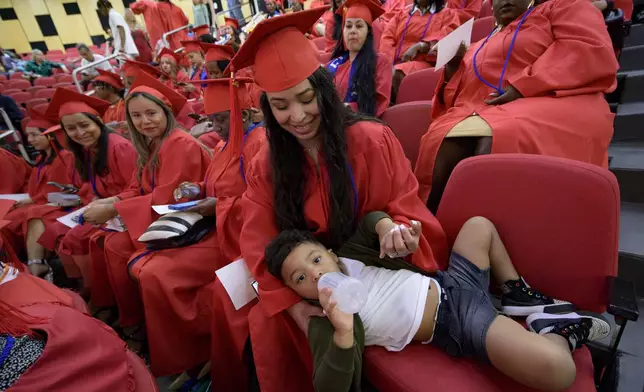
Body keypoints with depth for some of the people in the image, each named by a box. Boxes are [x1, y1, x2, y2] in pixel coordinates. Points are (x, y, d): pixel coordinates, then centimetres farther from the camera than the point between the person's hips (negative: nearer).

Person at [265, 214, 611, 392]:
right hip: (455, 330, -6)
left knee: (479, 225, 20)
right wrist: (343, 333, -42)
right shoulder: (323, 324, -12)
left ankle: (520, 298, 27)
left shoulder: (348, 256, 4)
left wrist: (386, 226, -15)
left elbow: (369, 220, 10)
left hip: (451, 286, 7)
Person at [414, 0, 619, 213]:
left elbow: (592, 50, -1)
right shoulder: (479, 47, 33)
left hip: (550, 104, -3)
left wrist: (522, 86, -12)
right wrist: (453, 68, 8)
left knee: (492, 144, -36)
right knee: (441, 143, -29)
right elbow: (458, 98, 25)